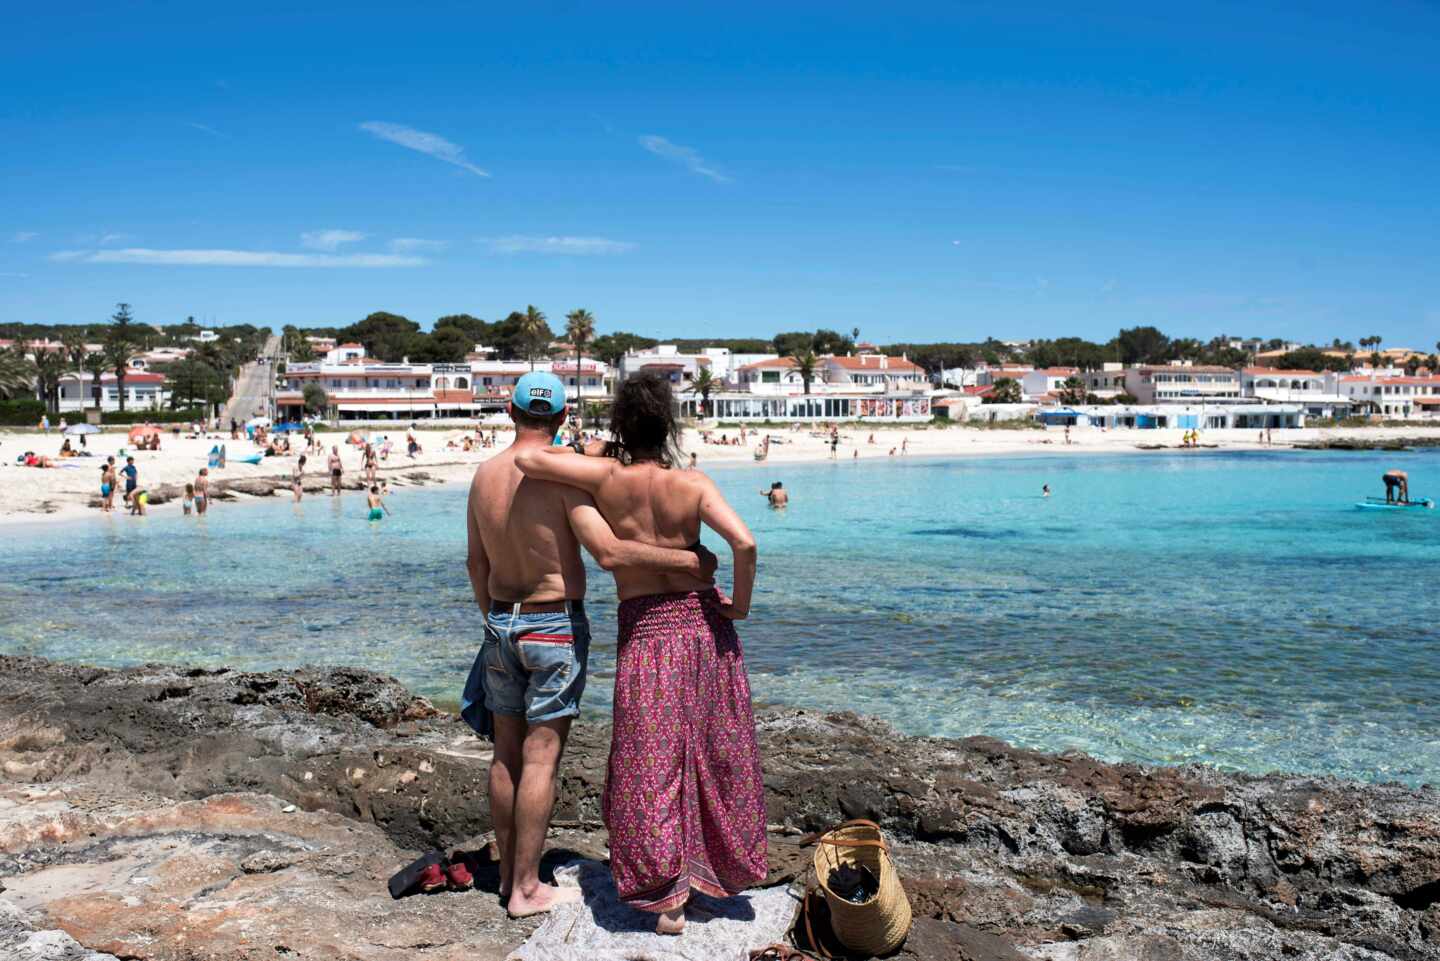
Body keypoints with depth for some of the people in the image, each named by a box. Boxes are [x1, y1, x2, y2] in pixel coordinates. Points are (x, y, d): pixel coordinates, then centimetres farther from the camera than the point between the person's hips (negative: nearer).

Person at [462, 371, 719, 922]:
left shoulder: (485, 473, 4)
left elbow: (476, 563, 12)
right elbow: (608, 552, -25)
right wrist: (687, 561, -18)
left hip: (501, 624, 6)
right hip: (555, 627, -6)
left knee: (506, 753, 14)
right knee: (541, 757, 1)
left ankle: (508, 874, 26)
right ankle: (526, 890, 8)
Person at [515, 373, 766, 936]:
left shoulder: (607, 477, -8)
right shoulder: (692, 484, -8)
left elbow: (526, 460, -11)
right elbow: (745, 543, -19)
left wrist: (566, 455, 10)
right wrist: (739, 606, -4)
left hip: (645, 632, -1)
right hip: (703, 622, 1)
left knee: (651, 763, 8)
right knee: (715, 753, 17)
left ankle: (666, 899, 13)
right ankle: (720, 869, 32)